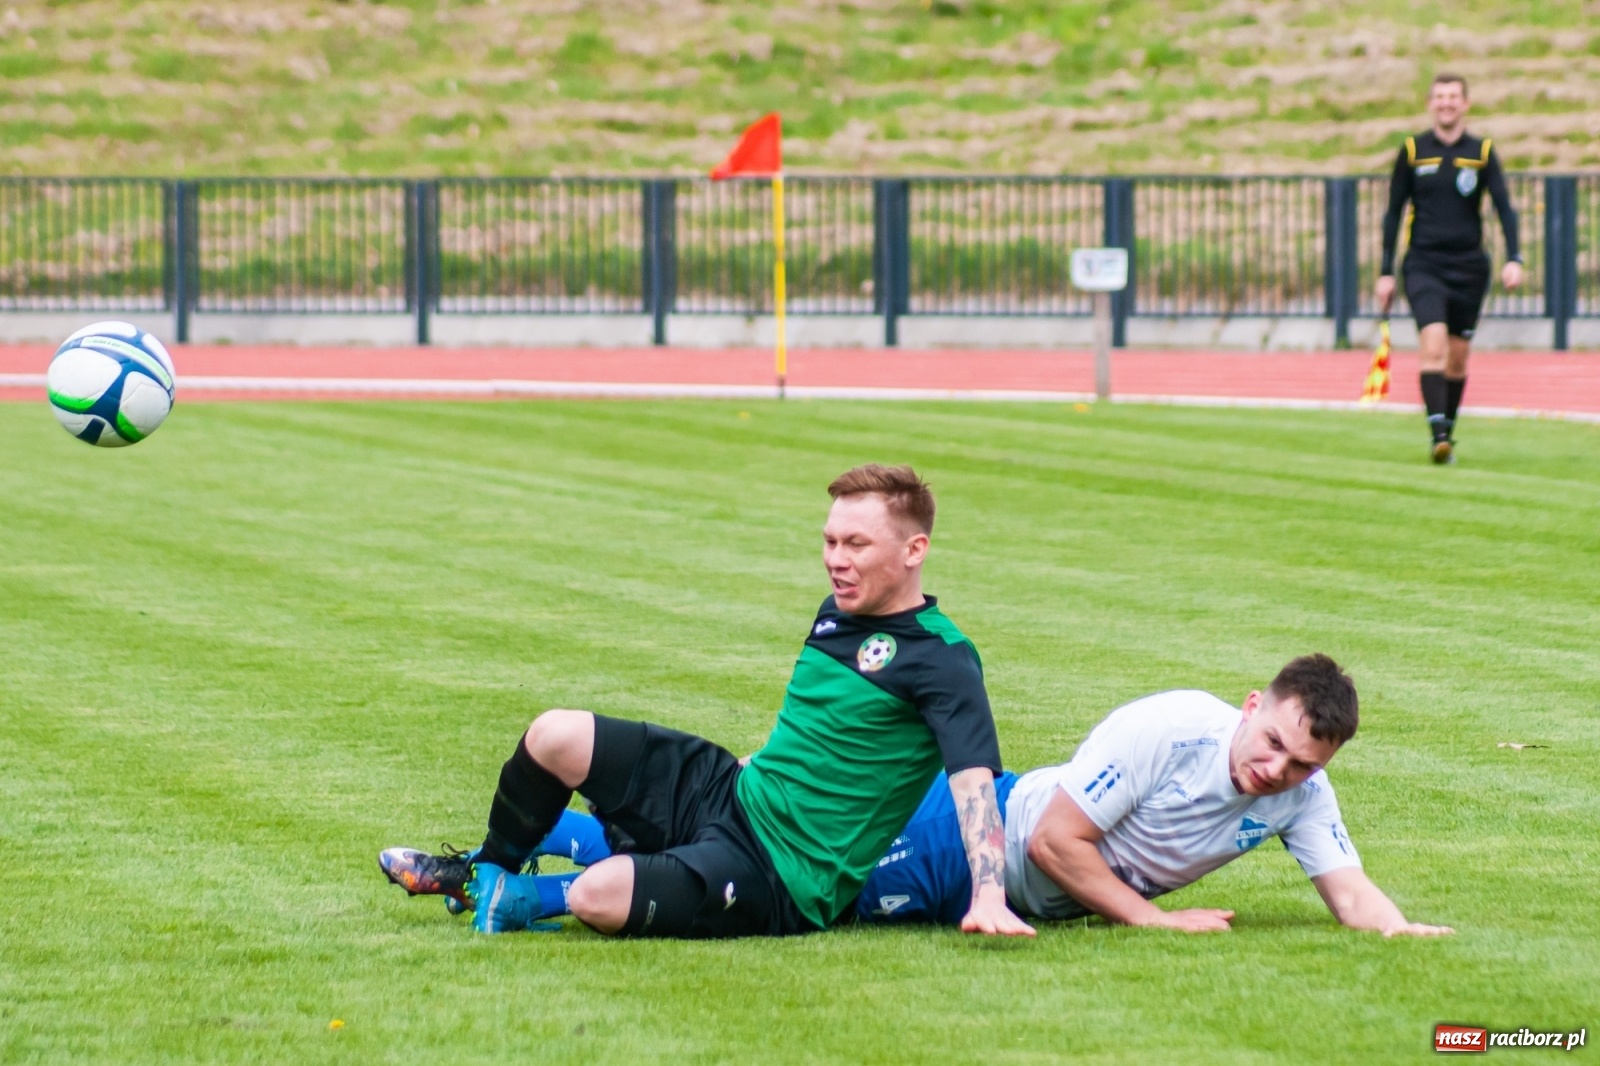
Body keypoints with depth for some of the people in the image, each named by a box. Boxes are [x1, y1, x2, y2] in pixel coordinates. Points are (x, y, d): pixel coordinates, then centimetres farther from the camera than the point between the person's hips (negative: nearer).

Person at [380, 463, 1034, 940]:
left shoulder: (939, 659, -18)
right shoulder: (838, 613, 9)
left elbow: (974, 775, -29)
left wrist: (989, 899, -41)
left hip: (781, 883, -9)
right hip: (728, 794, 9)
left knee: (599, 898, -30)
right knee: (555, 736, 3)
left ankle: (522, 902, 5)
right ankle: (485, 870, 30)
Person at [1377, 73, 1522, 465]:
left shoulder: (1482, 153, 4)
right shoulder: (1412, 152, 3)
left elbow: (1504, 207, -1)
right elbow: (1393, 212, 8)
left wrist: (1513, 259, -16)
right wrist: (1386, 272, 4)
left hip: (1469, 269, 2)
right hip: (1424, 266, -2)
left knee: (1457, 358, 8)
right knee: (1433, 343, -20)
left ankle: (1448, 432, 24)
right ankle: (1438, 433, -28)